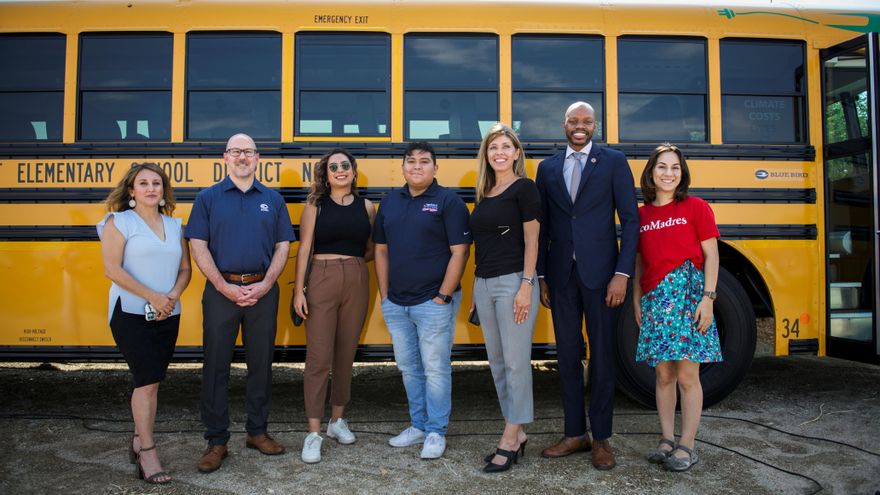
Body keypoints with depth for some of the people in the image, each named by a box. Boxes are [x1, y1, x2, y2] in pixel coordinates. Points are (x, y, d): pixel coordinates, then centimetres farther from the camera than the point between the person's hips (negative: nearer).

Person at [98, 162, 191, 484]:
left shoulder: (174, 225, 13)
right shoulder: (119, 222, -2)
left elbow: (185, 269, 12)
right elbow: (112, 269, -10)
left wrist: (173, 296, -8)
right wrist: (152, 296, -15)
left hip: (168, 316, 5)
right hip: (131, 314, -5)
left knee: (150, 381, 12)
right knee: (147, 380, -9)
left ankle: (139, 441, 26)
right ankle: (147, 453, 0)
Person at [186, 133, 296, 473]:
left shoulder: (273, 199, 8)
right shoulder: (208, 198, 3)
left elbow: (282, 246, 6)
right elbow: (198, 246, -2)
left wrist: (265, 284, -7)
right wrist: (225, 287, -11)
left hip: (262, 290, 2)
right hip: (221, 289, -1)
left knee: (261, 362, 9)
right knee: (216, 364, 3)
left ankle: (257, 431, 24)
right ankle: (216, 441, 13)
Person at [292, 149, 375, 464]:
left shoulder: (366, 206, 10)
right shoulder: (315, 205, 3)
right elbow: (304, 248, -1)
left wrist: (353, 261, -5)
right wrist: (299, 290, -8)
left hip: (357, 281, 3)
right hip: (322, 281, -3)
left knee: (346, 354, 11)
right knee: (319, 357, -4)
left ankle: (337, 420, 26)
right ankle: (314, 432, 2)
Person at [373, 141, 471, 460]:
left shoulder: (448, 202, -6)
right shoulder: (390, 201, 10)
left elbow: (459, 252, -11)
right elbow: (381, 250, 13)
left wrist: (443, 296, -14)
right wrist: (385, 296, 8)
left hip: (433, 303, -5)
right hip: (395, 304, 6)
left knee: (436, 369, 2)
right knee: (408, 368, 15)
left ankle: (436, 433, 16)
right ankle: (418, 426, 30)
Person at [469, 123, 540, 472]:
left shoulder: (523, 188, -4)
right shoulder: (484, 194, 16)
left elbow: (531, 240, -9)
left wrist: (526, 286, -16)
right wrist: (476, 288, 14)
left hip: (513, 283, -8)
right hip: (483, 285, 8)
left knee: (515, 362, -3)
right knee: (497, 362, 12)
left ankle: (510, 442, 6)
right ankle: (517, 434, 23)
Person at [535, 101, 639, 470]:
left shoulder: (613, 161, 1)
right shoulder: (547, 168, 10)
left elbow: (630, 220, -3)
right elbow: (543, 226, 10)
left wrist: (622, 274, -11)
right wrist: (541, 276, 6)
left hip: (600, 272, -3)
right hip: (561, 274, 3)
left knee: (602, 354, 5)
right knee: (567, 353, 9)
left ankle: (601, 438, 17)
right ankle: (575, 434, 21)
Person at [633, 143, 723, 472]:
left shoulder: (696, 207, 0)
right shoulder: (641, 215, 11)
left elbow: (711, 255, -2)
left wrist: (708, 298, -9)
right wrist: (637, 300, 12)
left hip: (688, 297, -4)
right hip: (656, 300, 4)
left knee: (687, 375, -1)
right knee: (663, 374, 9)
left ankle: (686, 446, 10)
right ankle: (666, 441, 19)